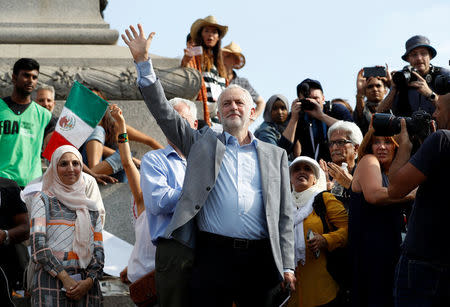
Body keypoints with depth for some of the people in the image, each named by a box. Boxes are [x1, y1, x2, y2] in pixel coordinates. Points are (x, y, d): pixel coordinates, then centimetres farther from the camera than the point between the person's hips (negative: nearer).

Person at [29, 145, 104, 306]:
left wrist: (89, 281, -7)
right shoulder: (43, 201, 8)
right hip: (51, 279, -3)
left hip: (85, 284, 3)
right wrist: (65, 278, -13)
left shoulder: (91, 208, 19)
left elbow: (99, 251, 12)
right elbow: (37, 246, -4)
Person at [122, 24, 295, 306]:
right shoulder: (204, 143, 14)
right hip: (214, 253, -1)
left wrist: (287, 266, 4)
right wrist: (144, 62, -3)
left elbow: (284, 215, 12)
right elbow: (164, 112, 5)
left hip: (259, 259, 1)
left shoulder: (275, 155, 16)